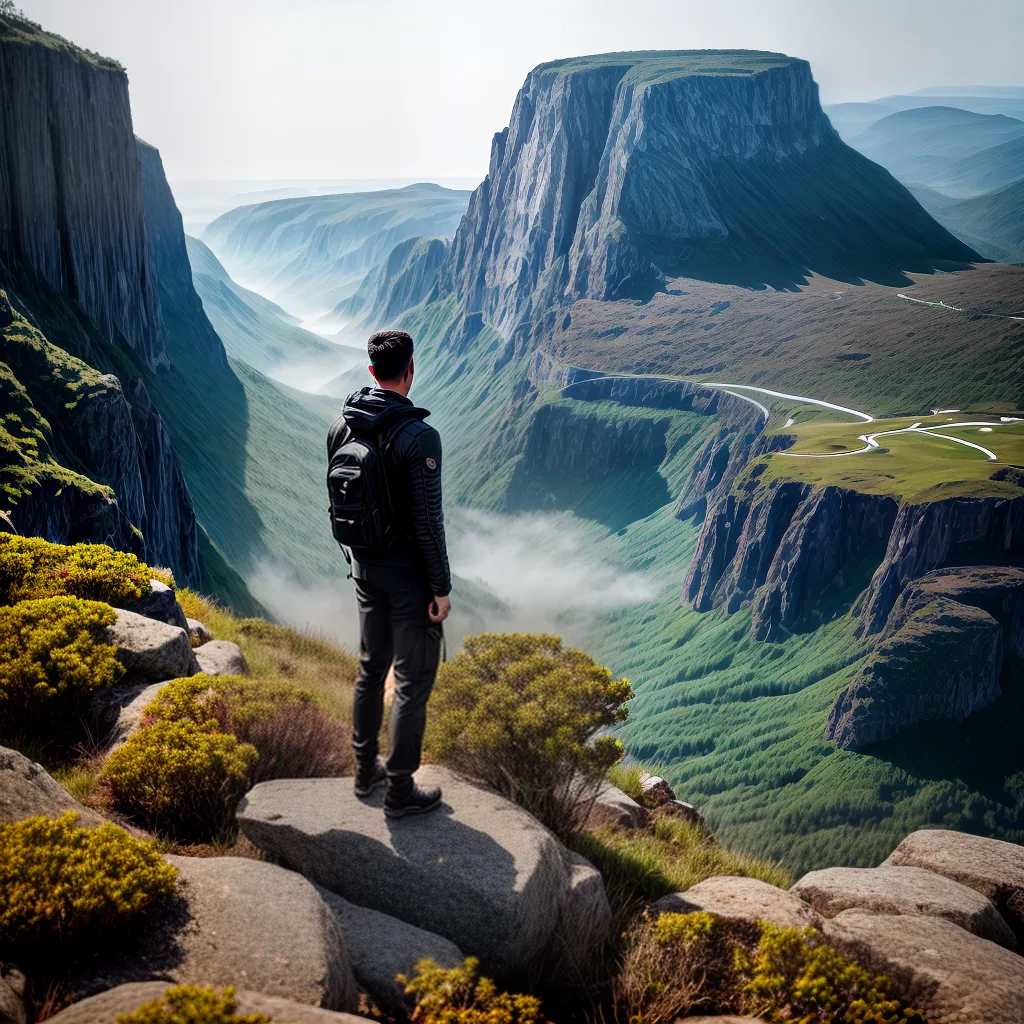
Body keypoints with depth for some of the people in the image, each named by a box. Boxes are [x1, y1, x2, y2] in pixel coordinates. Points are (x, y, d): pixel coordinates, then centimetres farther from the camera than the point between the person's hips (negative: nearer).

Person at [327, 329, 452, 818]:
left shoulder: (341, 427, -2)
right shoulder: (419, 438, -24)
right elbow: (428, 522, -22)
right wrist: (442, 588, -13)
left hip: (365, 567, 7)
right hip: (409, 575, -7)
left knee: (371, 667, 21)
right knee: (413, 681, 5)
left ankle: (366, 770, 34)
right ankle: (400, 791, 15)